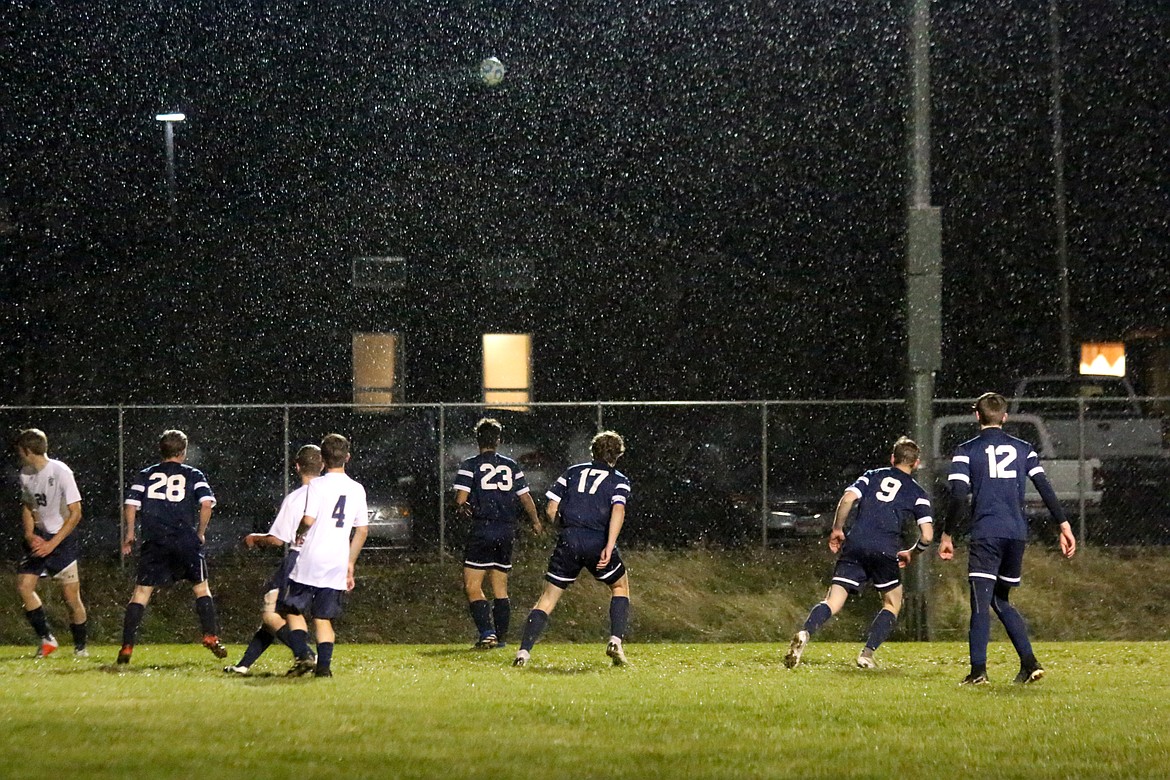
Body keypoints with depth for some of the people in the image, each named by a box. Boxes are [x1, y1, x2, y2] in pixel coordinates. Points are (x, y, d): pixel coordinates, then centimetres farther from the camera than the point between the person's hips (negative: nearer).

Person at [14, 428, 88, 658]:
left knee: (71, 596, -5)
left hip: (62, 537, -6)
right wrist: (29, 535, -3)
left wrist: (52, 544, -21)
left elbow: (75, 513, -16)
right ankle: (46, 639, 0)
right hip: (38, 537, 6)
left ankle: (80, 646, 14)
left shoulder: (61, 472, -17)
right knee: (23, 585, -10)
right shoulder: (25, 474, 3)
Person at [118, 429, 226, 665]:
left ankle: (127, 647, -6)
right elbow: (207, 503, -5)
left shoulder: (145, 475, 13)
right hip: (186, 540, -1)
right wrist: (200, 533, 7)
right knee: (201, 587, 16)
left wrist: (129, 534, 16)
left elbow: (131, 505, 4)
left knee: (141, 592, 1)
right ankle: (211, 637, 6)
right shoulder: (193, 475, 9)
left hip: (155, 542, 1)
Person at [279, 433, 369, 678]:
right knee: (323, 617, 9)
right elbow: (362, 530, 13)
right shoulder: (357, 490, 9)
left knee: (293, 610, 8)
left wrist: (298, 532, 7)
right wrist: (350, 563, 20)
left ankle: (303, 655, -10)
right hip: (337, 564, 4)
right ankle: (324, 665, -2)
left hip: (311, 560, -4)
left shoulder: (318, 484, -7)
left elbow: (308, 520, -16)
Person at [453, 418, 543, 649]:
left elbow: (460, 499, -9)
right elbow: (525, 498, 15)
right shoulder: (511, 466, 10)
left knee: (472, 586, -3)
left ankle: (487, 632, -17)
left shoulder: (470, 466, -3)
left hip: (482, 529, -5)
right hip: (507, 531, 5)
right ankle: (500, 636, 13)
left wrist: (462, 509, 15)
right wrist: (535, 521, 31)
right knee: (500, 588, 13)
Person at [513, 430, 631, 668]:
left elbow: (551, 510, 11)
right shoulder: (618, 480, 11)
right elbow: (618, 510, -10)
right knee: (620, 587, 23)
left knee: (548, 597, 6)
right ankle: (615, 641, 7)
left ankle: (524, 651, -8)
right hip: (598, 541, -2)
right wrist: (609, 547, -17)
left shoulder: (573, 472, 18)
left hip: (568, 541, 2)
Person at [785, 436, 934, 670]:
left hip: (854, 546, 2)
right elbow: (927, 535, 5)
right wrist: (911, 553, 24)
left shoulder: (872, 476, 20)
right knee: (893, 603, 19)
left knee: (833, 601, -3)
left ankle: (804, 634, -31)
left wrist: (837, 530, 13)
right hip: (884, 550, -2)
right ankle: (867, 653, 3)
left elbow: (848, 498, 2)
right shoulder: (917, 493, 15)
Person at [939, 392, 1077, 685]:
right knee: (1001, 601, 16)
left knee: (981, 602, -5)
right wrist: (1064, 526, 8)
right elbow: (1045, 489, 6)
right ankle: (1029, 662, 5)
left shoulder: (966, 451, 1)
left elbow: (959, 497, -6)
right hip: (1017, 534, 4)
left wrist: (947, 534, 2)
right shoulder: (1023, 449, 12)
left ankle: (978, 669, -14)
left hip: (986, 534, -4)